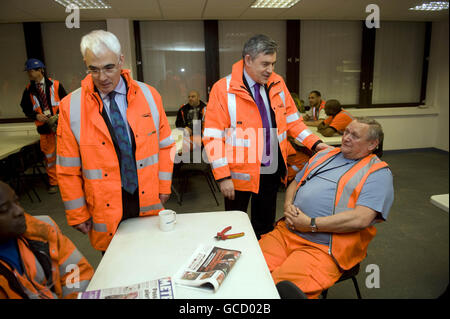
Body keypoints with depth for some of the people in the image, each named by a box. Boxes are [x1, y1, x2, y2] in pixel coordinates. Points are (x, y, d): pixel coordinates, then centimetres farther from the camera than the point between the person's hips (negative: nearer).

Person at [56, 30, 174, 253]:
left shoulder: (149, 96, -2)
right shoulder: (71, 106, -6)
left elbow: (164, 145, 5)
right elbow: (68, 169, -3)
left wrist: (164, 186, 4)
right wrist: (77, 215, 0)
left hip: (148, 202, 2)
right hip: (105, 211, -1)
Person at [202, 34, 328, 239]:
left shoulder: (277, 83, 4)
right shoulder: (223, 89, -12)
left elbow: (292, 120, 12)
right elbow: (213, 137, -14)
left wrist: (314, 143, -1)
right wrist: (223, 176, -17)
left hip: (272, 170, 5)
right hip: (240, 174, -4)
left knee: (265, 226, 20)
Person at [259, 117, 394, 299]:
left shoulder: (378, 173, 1)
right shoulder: (325, 155, 21)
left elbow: (361, 218, -14)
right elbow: (295, 183, 26)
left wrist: (311, 224, -13)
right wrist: (288, 206, 3)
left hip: (323, 248, -5)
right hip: (285, 232, 6)